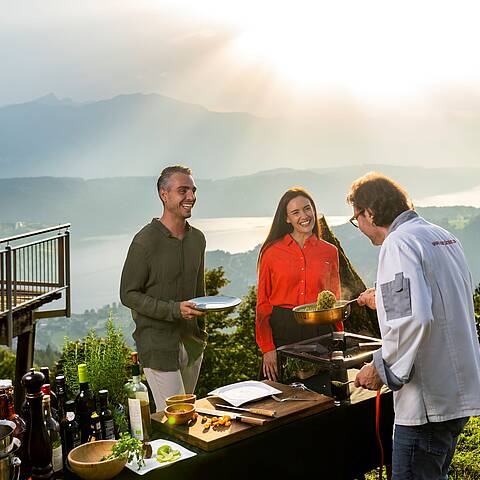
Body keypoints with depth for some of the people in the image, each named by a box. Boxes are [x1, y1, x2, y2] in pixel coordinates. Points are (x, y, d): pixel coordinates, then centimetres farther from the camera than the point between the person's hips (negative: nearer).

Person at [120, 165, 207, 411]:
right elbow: (128, 294, -12)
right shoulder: (146, 240, -14)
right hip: (157, 342, -7)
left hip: (190, 341, 7)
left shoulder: (197, 238, 8)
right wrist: (174, 309, -21)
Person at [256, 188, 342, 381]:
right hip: (281, 331, -1)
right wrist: (267, 348, -7)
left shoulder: (330, 252, 6)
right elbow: (263, 302, 1)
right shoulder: (272, 251, 0)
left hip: (319, 331, 2)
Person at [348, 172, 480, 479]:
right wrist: (386, 300, 28)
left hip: (429, 399, -10)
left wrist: (381, 369, -16)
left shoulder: (398, 243, -16)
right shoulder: (443, 236, 13)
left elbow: (413, 319, -29)